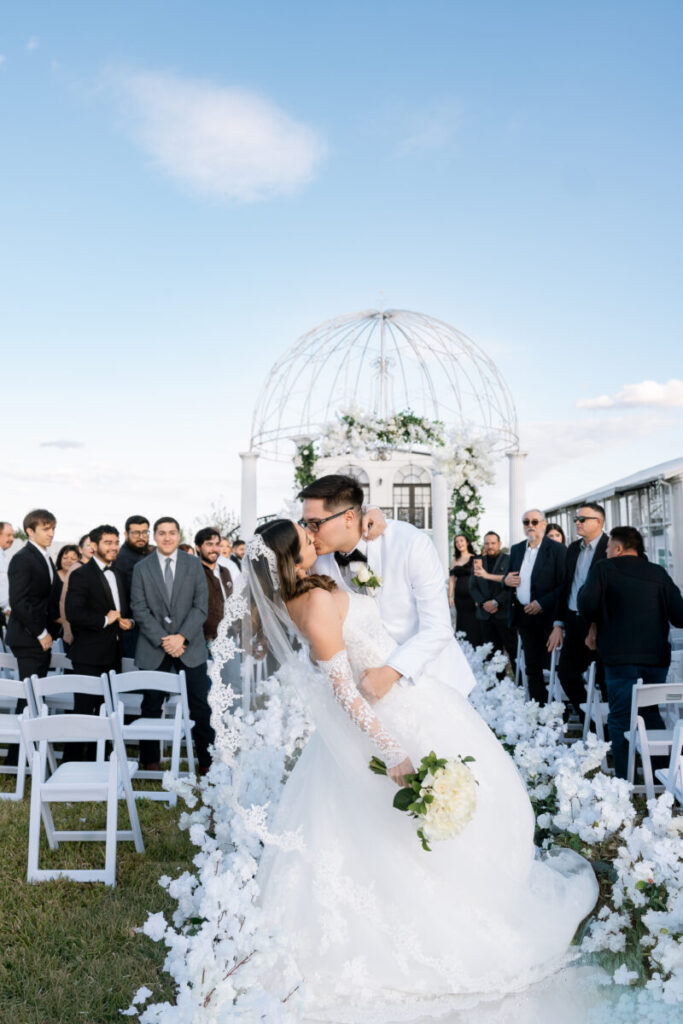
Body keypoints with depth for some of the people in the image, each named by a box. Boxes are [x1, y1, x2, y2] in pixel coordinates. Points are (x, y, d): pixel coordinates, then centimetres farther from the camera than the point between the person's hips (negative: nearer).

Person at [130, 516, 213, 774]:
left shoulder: (194, 564, 4)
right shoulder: (141, 568, 4)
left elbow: (201, 606, 0)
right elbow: (140, 610, -2)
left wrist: (182, 637, -12)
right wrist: (162, 640, -11)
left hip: (189, 646, 0)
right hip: (153, 648, 0)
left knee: (200, 705, 2)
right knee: (151, 706, 7)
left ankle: (207, 760, 11)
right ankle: (150, 760, 19)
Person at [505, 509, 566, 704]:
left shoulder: (557, 549, -7)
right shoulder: (516, 549, 13)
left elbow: (564, 585, -12)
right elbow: (511, 578, 22)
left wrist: (542, 604, -19)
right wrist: (507, 580, -2)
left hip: (546, 616, -6)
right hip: (524, 615, 6)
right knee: (532, 667, 10)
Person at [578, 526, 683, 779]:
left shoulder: (603, 569, -1)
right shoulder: (659, 573, 9)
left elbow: (587, 608, -11)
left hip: (621, 658, -4)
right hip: (656, 657, 4)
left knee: (620, 718, 3)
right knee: (651, 713, 20)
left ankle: (625, 780, 1)